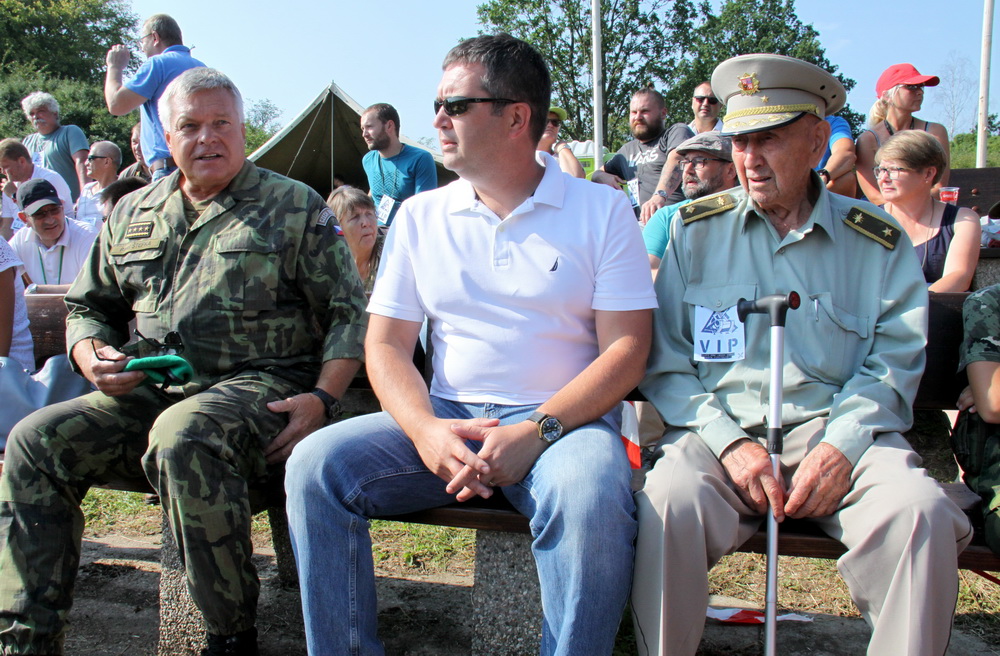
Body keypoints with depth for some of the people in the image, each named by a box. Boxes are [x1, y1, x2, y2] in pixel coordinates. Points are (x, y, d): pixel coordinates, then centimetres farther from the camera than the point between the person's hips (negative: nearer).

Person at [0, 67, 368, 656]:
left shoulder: (295, 206, 7)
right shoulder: (132, 214, 20)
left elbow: (348, 313, 1)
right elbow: (88, 307, 28)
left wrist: (322, 397, -14)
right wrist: (93, 357, 3)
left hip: (259, 384, -5)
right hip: (150, 391, 5)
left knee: (182, 436, -36)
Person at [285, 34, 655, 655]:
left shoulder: (602, 210, 2)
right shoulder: (420, 217, 12)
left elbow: (626, 348, -4)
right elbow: (386, 345, 7)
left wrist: (538, 430, -19)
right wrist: (426, 430, -14)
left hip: (565, 419, -2)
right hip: (445, 418, 3)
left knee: (591, 500, -35)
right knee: (316, 464, -20)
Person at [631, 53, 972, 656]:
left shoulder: (879, 241, 11)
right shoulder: (697, 231, 10)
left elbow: (894, 363, 7)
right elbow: (664, 362, 5)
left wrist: (842, 446, -12)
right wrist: (729, 442, -10)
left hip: (839, 429, 1)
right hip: (721, 426, 0)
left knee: (920, 512, -28)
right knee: (670, 502, -32)